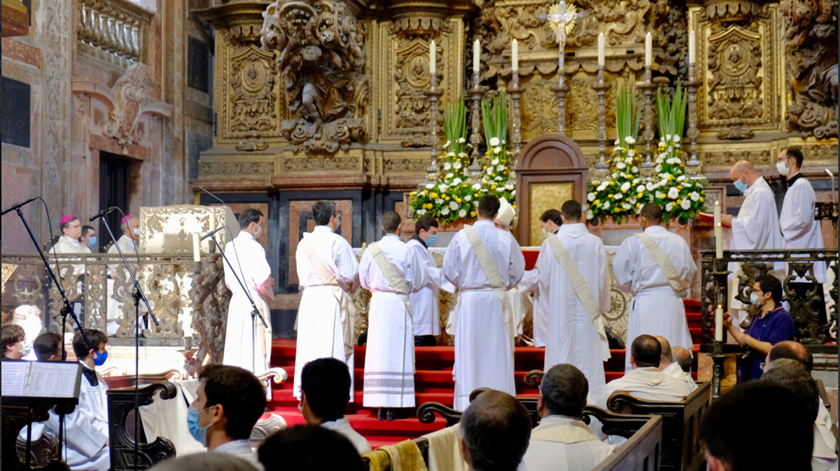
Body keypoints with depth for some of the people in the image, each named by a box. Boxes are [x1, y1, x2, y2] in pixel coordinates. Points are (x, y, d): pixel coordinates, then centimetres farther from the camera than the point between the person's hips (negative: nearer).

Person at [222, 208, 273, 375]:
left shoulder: (230, 246, 10)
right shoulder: (253, 247, -13)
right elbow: (263, 281, -17)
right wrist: (270, 293, 2)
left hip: (236, 301, 8)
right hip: (254, 303, -7)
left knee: (235, 351, 10)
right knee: (256, 353, -4)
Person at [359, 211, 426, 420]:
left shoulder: (371, 250, 0)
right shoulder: (407, 251, -6)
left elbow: (364, 280, 8)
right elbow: (418, 282, 2)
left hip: (378, 303, 2)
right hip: (399, 304, -2)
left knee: (378, 350, 6)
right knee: (398, 352, 1)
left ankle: (380, 405, 5)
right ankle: (394, 405, -2)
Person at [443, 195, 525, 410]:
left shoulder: (461, 236, -5)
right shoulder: (506, 238, -4)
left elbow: (449, 269, -1)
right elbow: (518, 270, 4)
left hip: (469, 299, 0)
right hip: (496, 301, 0)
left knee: (469, 351, 5)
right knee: (497, 352, 5)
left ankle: (468, 403, 5)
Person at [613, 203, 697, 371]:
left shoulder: (633, 242, -6)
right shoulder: (679, 242, 4)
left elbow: (621, 275, -1)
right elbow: (689, 274, 12)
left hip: (645, 304, -3)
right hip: (673, 303, 3)